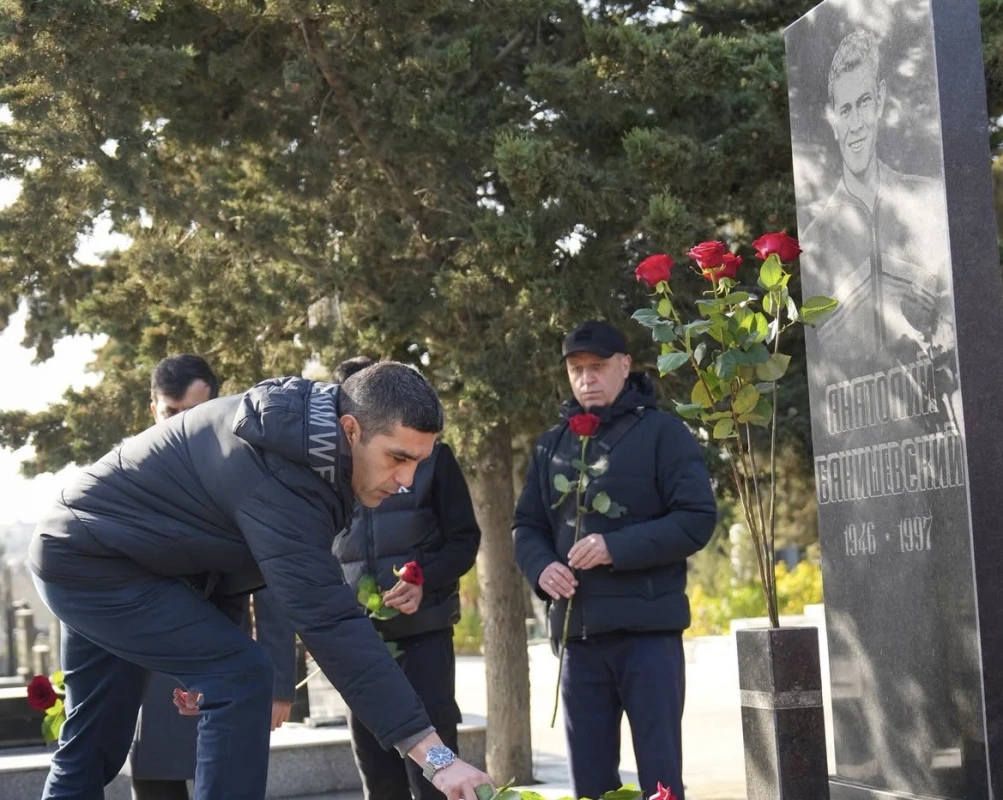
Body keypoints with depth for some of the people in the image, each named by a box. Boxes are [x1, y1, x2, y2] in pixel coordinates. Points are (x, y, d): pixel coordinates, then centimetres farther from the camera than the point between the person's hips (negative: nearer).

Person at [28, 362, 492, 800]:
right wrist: (432, 754, -41)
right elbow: (328, 620, -39)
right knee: (240, 680, -17)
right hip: (91, 562, -10)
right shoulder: (278, 477, -33)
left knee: (90, 751, 16)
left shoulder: (298, 433, -3)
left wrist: (205, 662, 7)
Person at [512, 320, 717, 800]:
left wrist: (616, 547, -19)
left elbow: (698, 519, -8)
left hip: (648, 629, -4)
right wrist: (541, 568, -5)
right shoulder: (552, 445, 14)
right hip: (578, 633, 5)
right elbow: (527, 526, 17)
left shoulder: (661, 432, -1)